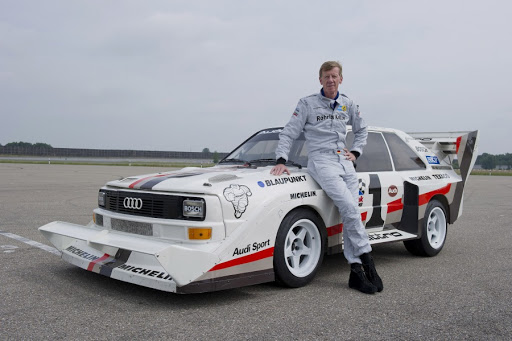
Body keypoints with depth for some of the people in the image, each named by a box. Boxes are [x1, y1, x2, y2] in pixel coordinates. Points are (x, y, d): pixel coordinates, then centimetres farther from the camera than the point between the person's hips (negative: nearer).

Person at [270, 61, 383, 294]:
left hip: (345, 163, 5)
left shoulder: (348, 105, 17)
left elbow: (361, 129, 32)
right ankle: (366, 259, -10)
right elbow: (288, 133, 2)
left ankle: (356, 273, -2)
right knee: (349, 207, -22)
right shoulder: (307, 104, 5)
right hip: (321, 162, -4)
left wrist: (355, 152, 18)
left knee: (350, 215, -4)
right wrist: (281, 160, -9)